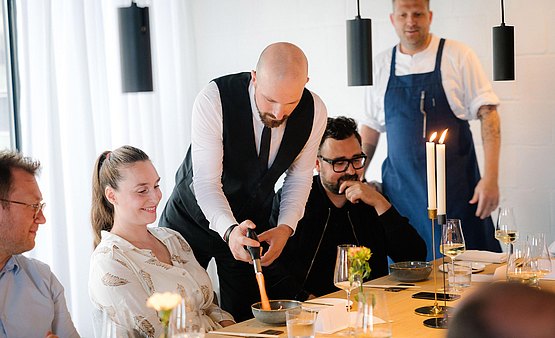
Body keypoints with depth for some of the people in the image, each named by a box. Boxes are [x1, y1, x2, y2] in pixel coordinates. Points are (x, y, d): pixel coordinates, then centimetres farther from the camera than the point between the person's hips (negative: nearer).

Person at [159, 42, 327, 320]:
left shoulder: (314, 112, -18)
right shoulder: (214, 99, -30)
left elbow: (299, 177, -4)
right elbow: (206, 183, -31)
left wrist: (285, 228, -20)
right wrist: (229, 231, -49)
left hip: (250, 223, 3)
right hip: (193, 218, -3)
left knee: (244, 318, 5)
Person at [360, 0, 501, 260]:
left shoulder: (457, 56, -1)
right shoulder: (381, 65, 8)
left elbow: (487, 113, -4)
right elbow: (371, 126, 15)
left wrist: (490, 178, -12)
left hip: (454, 187, -3)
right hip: (400, 187, 3)